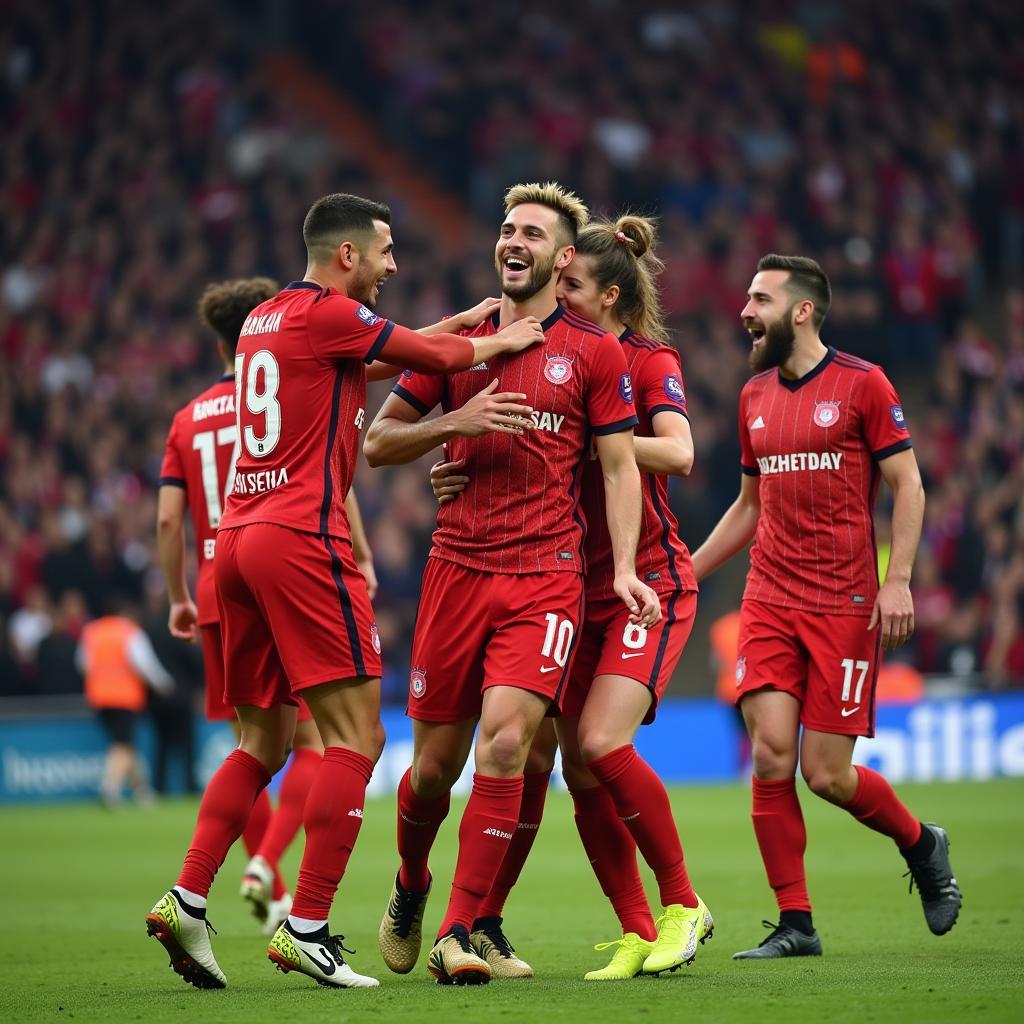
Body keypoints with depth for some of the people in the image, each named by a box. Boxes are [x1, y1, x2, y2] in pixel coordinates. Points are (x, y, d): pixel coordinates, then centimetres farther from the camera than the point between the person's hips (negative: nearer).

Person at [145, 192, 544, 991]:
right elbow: (434, 357, 3)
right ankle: (307, 929, -12)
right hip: (302, 538, -9)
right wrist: (499, 343, 20)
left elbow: (396, 348, 31)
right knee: (356, 737, -6)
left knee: (263, 742, 14)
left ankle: (187, 900, 3)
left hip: (238, 538, 9)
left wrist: (464, 327, 30)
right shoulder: (330, 314, -6)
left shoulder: (262, 321, 19)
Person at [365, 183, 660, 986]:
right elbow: (377, 444, 12)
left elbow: (620, 467, 5)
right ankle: (410, 891, 35)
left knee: (506, 740, -19)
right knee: (437, 761, 6)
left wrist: (624, 569, -7)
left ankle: (459, 935, -13)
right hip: (458, 567, 2)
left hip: (547, 575, -2)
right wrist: (454, 422, -6)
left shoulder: (595, 352, 5)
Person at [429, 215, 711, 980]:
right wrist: (456, 478, -14)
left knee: (601, 741, -20)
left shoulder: (651, 362, -6)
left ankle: (683, 906, -4)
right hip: (576, 587, 6)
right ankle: (639, 933, 7)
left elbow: (677, 453, -22)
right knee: (579, 771, -3)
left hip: (650, 582, -6)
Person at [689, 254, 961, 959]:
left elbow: (908, 484, -4)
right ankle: (795, 923, -1)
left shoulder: (862, 383, -3)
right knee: (771, 754, -9)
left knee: (827, 773, -6)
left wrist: (897, 579, -14)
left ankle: (923, 846, 24)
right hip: (769, 602, 5)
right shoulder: (755, 396, 13)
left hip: (844, 604, -5)